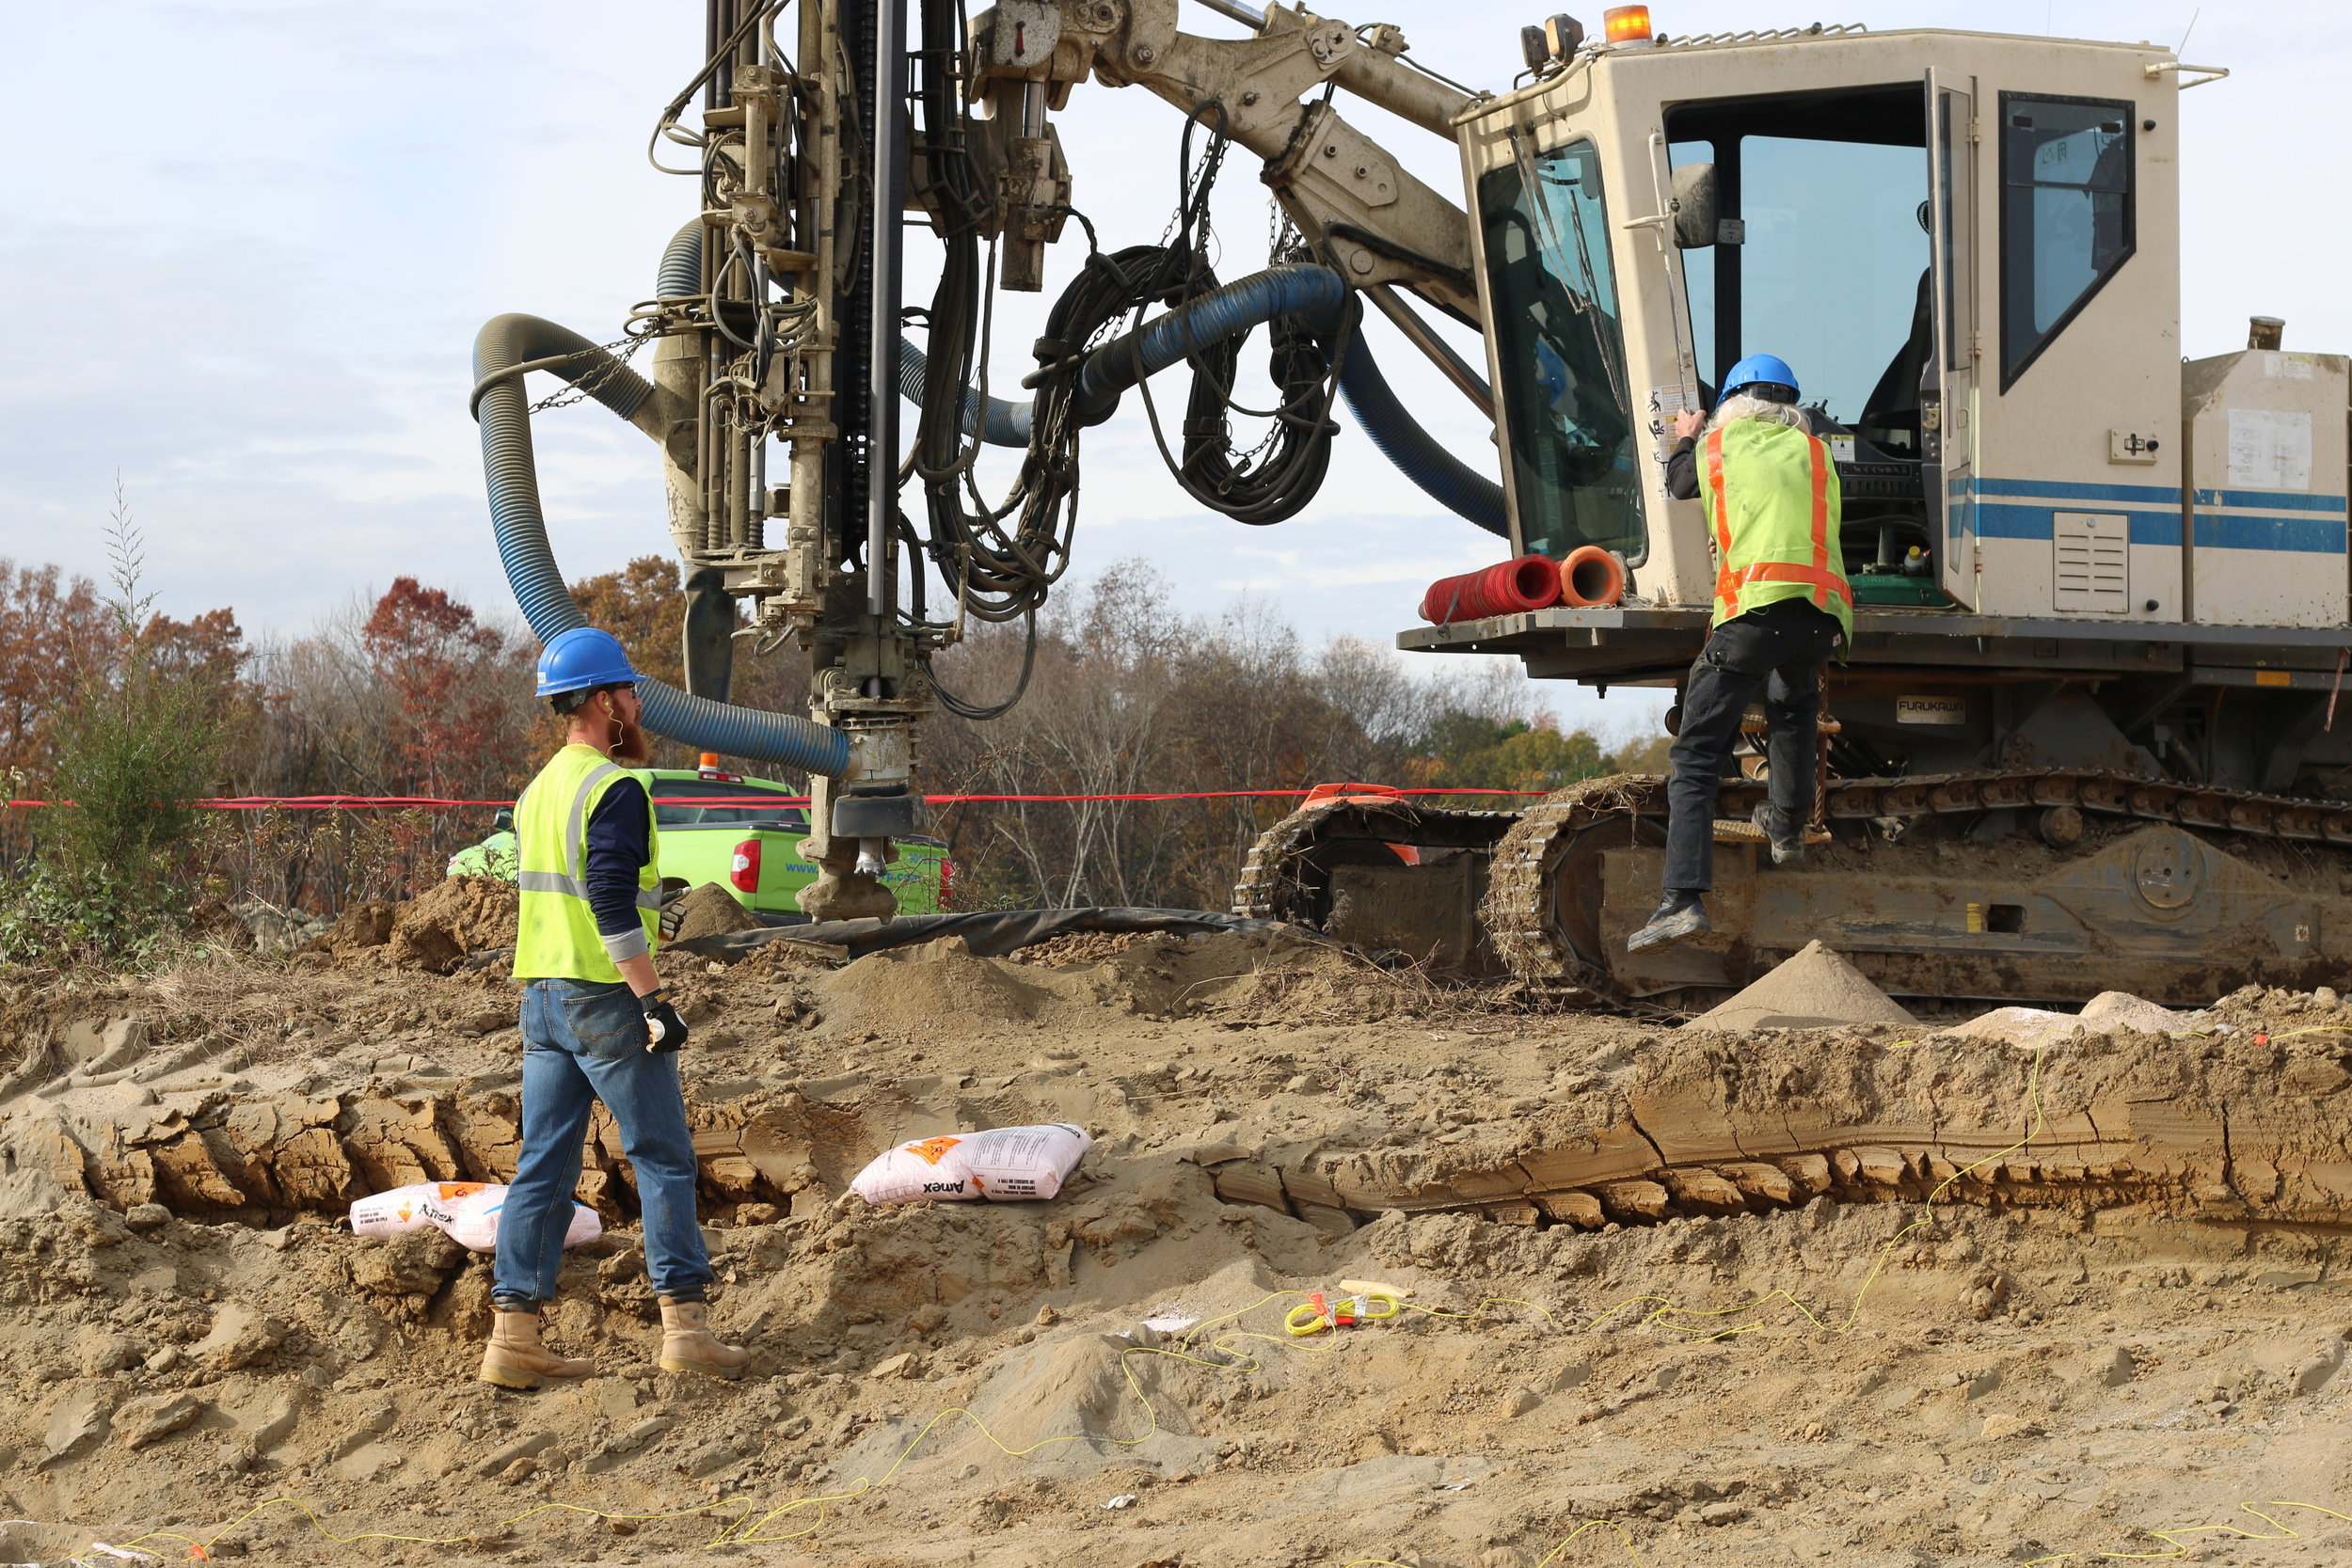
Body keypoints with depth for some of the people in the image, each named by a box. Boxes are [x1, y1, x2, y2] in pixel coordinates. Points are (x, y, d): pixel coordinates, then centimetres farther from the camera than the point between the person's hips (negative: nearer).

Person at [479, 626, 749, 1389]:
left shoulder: (539, 790, 16)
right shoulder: (614, 790, -14)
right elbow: (613, 904, -22)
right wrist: (654, 1000, -20)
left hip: (542, 1000, 8)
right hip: (607, 999, -8)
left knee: (544, 1167, 7)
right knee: (663, 1159, -1)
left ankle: (514, 1335, 5)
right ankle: (685, 1321, -3)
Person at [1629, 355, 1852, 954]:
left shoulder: (1719, 445, 17)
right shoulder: (1814, 453, 22)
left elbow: (1679, 484, 37)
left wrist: (1684, 440, 59)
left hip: (1754, 608, -3)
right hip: (1823, 612, 3)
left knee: (1697, 757, -4)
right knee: (1794, 703, 37)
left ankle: (1684, 899, -18)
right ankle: (1789, 828, 37)